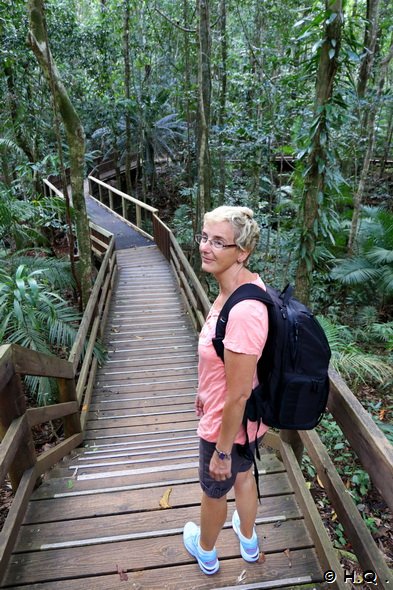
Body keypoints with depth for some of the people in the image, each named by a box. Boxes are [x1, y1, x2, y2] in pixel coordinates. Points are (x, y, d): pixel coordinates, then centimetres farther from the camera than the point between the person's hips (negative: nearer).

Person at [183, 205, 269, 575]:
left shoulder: (242, 312, -38)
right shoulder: (244, 284, -8)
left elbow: (238, 394, -29)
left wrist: (223, 451, -16)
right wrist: (206, 389, 18)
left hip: (228, 426, -8)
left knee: (214, 491, 22)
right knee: (244, 476, 32)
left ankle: (205, 553, 56)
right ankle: (248, 542, 62)